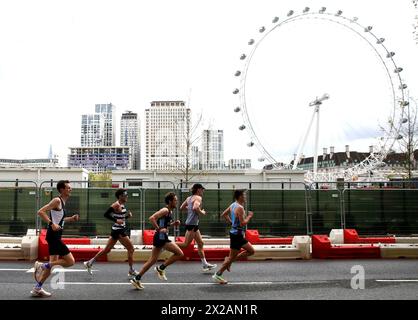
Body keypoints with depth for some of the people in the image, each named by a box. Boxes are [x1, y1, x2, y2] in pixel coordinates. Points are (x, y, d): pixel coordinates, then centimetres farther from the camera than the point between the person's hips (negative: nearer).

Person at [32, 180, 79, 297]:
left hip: (55, 236, 10)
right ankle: (43, 265, -4)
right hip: (54, 235, -10)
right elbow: (40, 212, -21)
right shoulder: (57, 200, -12)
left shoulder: (62, 202, 16)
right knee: (70, 261, -9)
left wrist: (71, 218, 16)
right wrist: (52, 223, -28)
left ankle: (37, 289, 22)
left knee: (53, 263, 15)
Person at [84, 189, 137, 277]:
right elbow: (106, 214, -20)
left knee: (107, 249, 14)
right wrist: (116, 220, -24)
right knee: (131, 249, 0)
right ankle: (131, 271, 9)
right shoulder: (116, 205, -16)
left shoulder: (123, 205, 11)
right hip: (118, 231, -9)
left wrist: (128, 215, 3)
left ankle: (89, 263, 21)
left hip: (120, 229, 9)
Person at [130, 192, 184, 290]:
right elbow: (152, 218, -25)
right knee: (180, 253, -7)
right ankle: (161, 269, 1)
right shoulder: (165, 210, -13)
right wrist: (159, 229, -24)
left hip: (162, 238, 10)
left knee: (152, 260, 12)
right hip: (161, 237, -10)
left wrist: (173, 223, 12)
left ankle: (136, 279, 15)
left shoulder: (169, 211, 16)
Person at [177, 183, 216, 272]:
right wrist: (202, 212, -12)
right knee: (186, 244, -5)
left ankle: (204, 264, 17)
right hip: (192, 224, -10)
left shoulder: (189, 198, 15)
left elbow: (181, 208, 19)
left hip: (194, 224, 10)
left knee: (200, 243, 13)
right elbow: (195, 208, -28)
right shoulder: (198, 198, -11)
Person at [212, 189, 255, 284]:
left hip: (237, 234, 10)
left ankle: (229, 260, 16)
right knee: (232, 256, 0)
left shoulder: (233, 205, 9)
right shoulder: (240, 208, -20)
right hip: (237, 234, -10)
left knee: (251, 251, 16)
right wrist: (249, 216, -11)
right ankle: (218, 275, 9)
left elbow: (224, 214, 19)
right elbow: (243, 223, -24)